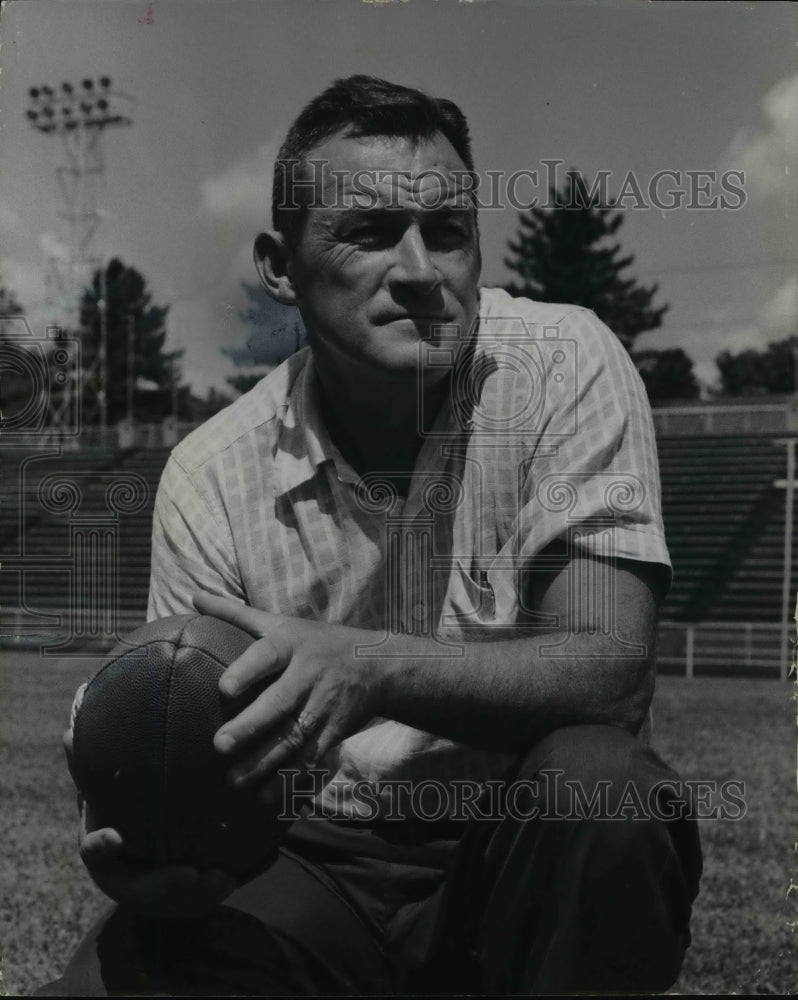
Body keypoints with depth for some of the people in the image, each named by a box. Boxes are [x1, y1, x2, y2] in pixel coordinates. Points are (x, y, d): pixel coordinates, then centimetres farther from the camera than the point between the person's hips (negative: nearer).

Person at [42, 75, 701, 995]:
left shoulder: (564, 366, -11)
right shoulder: (211, 474, -5)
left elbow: (614, 671, -20)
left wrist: (370, 667, -37)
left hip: (529, 853, 0)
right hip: (315, 868, 1)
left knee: (597, 781, -33)